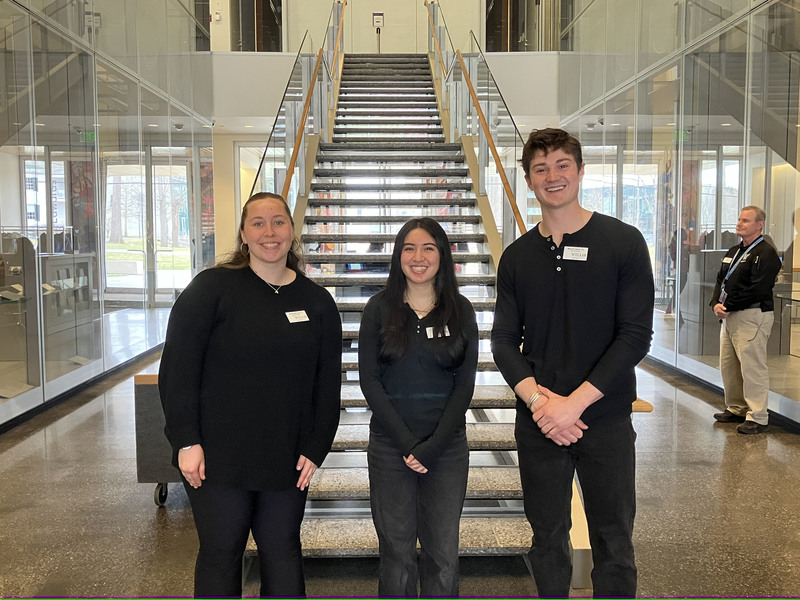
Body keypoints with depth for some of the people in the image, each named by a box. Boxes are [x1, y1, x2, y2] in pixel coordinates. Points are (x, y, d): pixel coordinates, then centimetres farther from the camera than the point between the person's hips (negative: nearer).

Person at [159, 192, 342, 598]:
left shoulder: (317, 302, 5)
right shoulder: (212, 288, -5)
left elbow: (329, 383, 7)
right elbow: (177, 368, -8)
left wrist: (316, 448, 1)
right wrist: (186, 441, -12)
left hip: (287, 459, 3)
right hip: (217, 457, -3)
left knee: (282, 551, 15)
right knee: (220, 553, 10)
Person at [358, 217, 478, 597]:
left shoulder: (460, 310, 3)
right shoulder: (379, 309, 1)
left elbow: (465, 385, 0)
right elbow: (369, 380, -3)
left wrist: (432, 446, -9)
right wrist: (406, 442, -11)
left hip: (447, 447, 1)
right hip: (390, 445, 0)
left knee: (442, 553, 5)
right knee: (396, 550, 6)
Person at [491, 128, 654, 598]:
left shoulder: (624, 242, -4)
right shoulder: (517, 256, 5)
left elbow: (636, 335, -10)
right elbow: (505, 340, 3)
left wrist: (574, 402, -16)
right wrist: (536, 398, -15)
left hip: (606, 420, -2)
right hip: (538, 424, 2)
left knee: (613, 542, 9)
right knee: (548, 538, 14)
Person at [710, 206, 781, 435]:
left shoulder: (765, 253, -11)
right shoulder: (734, 251, 18)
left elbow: (756, 289, -20)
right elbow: (721, 280, 16)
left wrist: (728, 307, -16)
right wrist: (716, 303, -2)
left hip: (752, 315, -9)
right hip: (729, 316, 10)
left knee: (752, 367, -7)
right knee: (728, 365, 14)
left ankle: (758, 418, 0)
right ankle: (736, 409, 26)